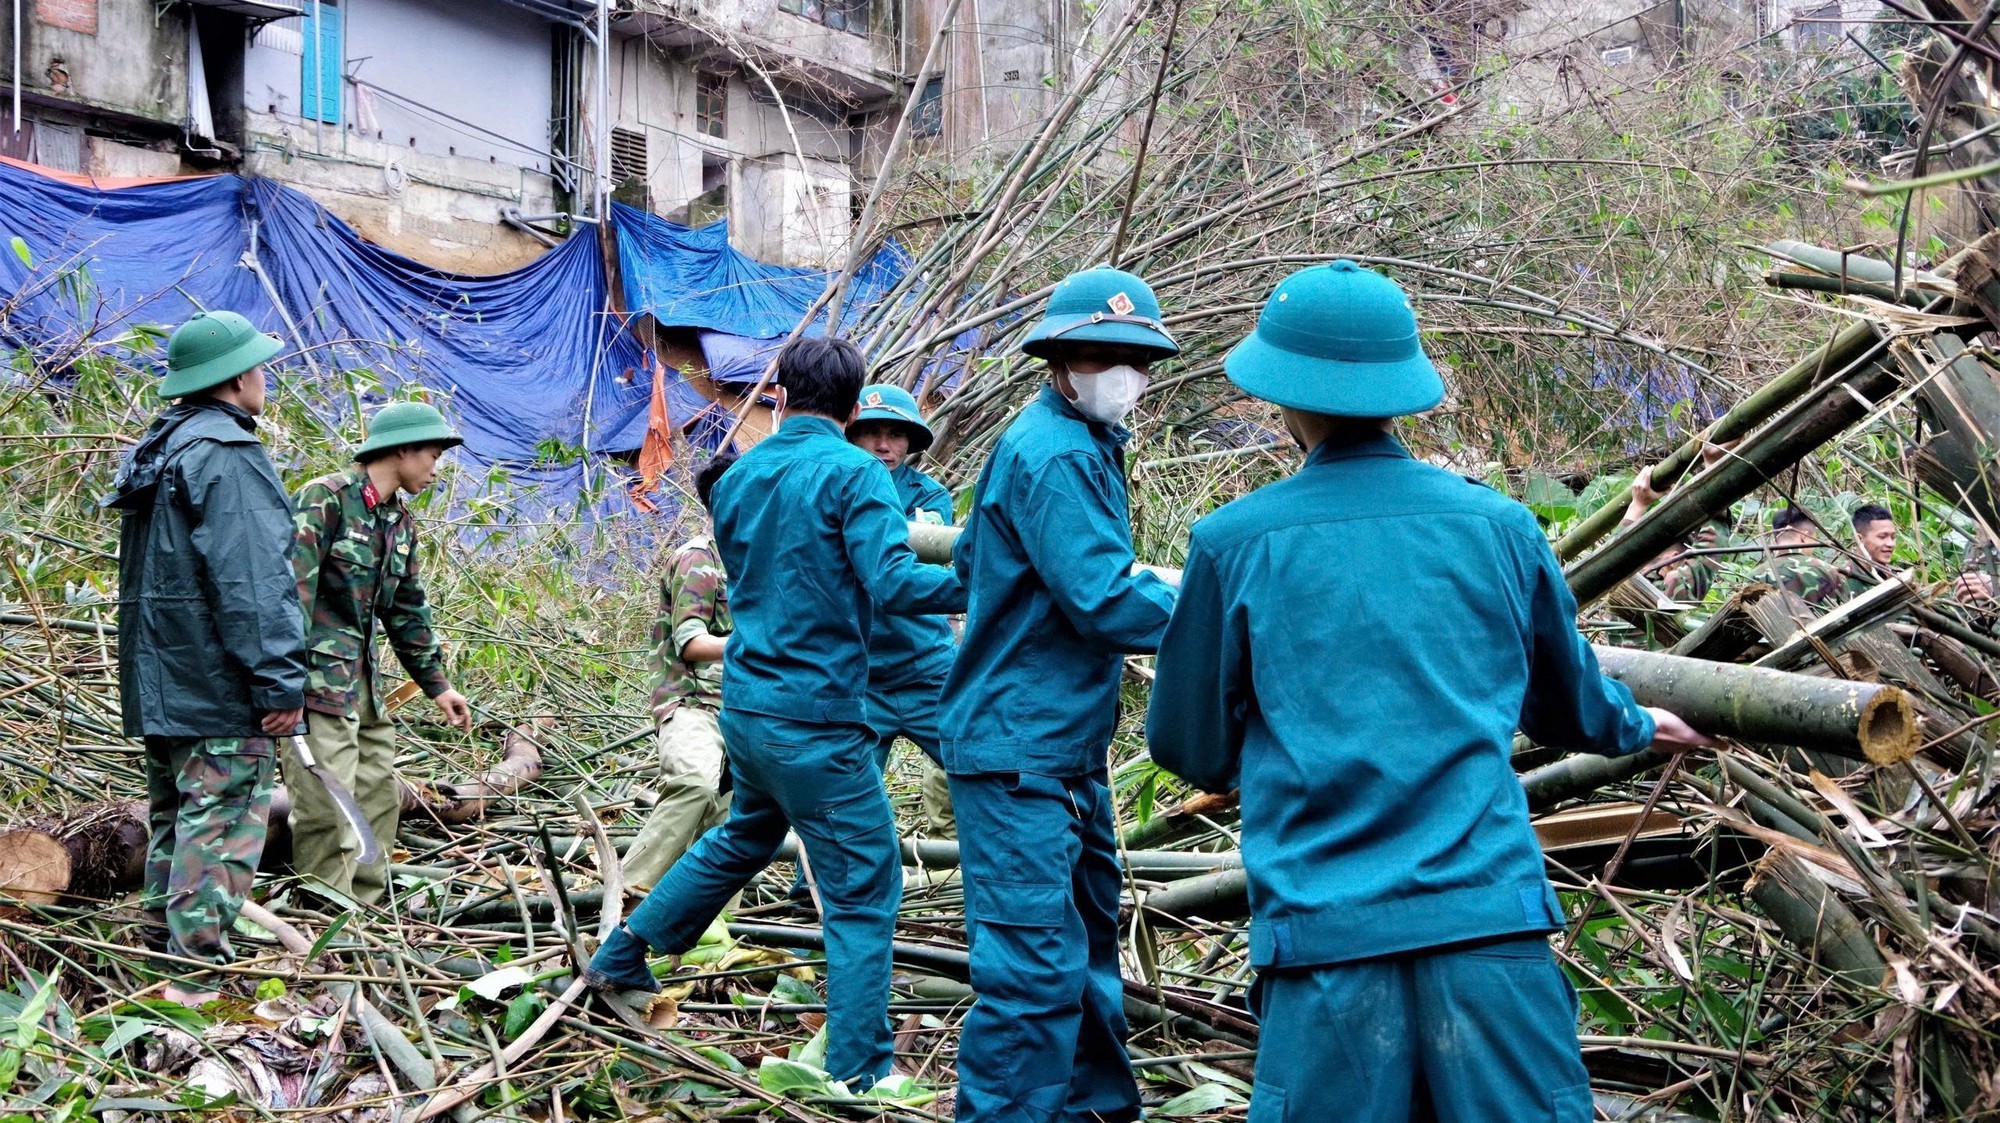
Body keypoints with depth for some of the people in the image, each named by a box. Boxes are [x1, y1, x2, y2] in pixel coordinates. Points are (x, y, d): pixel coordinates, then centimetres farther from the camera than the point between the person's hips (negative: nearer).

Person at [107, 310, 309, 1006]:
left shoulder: (157, 449, 16)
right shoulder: (228, 457, -15)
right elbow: (252, 579, -21)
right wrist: (281, 680, -21)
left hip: (155, 682, 10)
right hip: (217, 683, -10)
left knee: (173, 816, 16)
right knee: (222, 821, -8)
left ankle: (165, 960, 23)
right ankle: (197, 982, -9)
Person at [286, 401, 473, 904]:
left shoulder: (400, 522, 16)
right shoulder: (326, 498, -11)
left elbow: (408, 609, 24)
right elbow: (293, 585, -18)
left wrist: (436, 684, 24)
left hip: (362, 679, 9)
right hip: (316, 673, -9)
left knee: (379, 794, 13)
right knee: (329, 806, -10)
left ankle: (366, 906, 22)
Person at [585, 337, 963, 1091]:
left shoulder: (738, 478, 9)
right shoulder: (853, 474, -13)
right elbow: (892, 583, -24)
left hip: (745, 706, 8)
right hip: (815, 718, -7)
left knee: (744, 837, 30)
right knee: (863, 889, 1)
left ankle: (621, 957, 39)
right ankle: (861, 1071, 3)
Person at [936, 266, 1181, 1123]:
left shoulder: (1082, 445, 15)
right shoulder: (1056, 455, -18)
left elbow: (972, 560, 24)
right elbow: (1103, 600, -24)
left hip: (1066, 747, 11)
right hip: (1021, 752, -11)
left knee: (1089, 933, 21)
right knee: (1036, 962, -11)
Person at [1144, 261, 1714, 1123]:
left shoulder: (1234, 544, -1)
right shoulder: (1498, 526, 5)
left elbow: (1190, 747, 10)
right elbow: (1567, 702, 23)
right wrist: (1635, 728, 45)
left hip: (1323, 928, -1)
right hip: (1489, 914, 1)